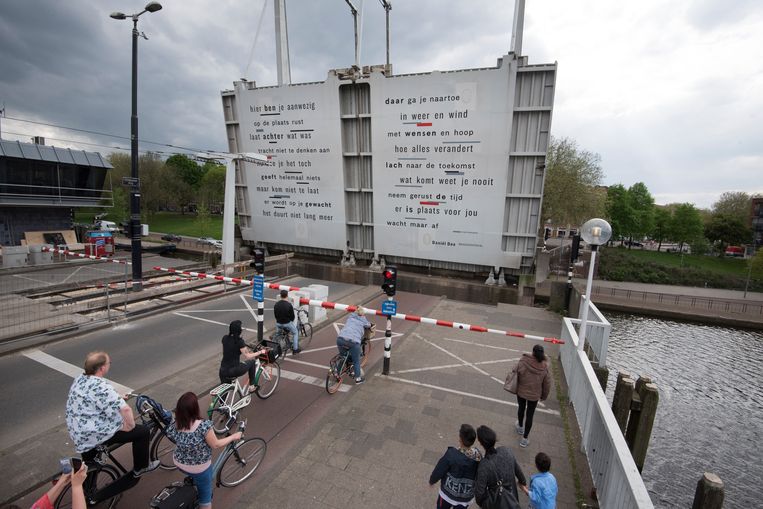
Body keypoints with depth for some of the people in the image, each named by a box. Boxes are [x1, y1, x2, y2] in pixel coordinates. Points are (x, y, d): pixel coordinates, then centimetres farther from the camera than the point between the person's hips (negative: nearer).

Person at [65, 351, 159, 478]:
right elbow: (125, 409, -37)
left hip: (77, 433, 9)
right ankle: (140, 467, 19)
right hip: (95, 435, -9)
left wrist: (118, 397, 14)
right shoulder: (101, 387, -30)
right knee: (143, 431, 2)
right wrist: (130, 426, -18)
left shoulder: (79, 379, -2)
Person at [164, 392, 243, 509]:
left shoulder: (174, 425, -22)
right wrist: (233, 437, -7)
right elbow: (215, 444, -21)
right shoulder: (204, 426, -36)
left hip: (179, 464, 4)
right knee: (205, 494, 22)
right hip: (199, 468, -4)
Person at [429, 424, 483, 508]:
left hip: (449, 492, -3)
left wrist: (432, 480, 2)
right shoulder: (478, 456, -21)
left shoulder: (451, 454, -33)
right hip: (467, 496, 3)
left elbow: (439, 471, -20)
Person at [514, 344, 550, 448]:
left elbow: (516, 375, -13)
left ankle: (520, 427, 48)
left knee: (521, 408, 25)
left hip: (521, 392, 1)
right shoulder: (544, 367, -18)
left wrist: (515, 388, 5)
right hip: (534, 395, 0)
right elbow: (547, 384, -6)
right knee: (530, 415, 13)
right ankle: (525, 438, 20)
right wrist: (544, 396, 11)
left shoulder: (523, 362, -22)